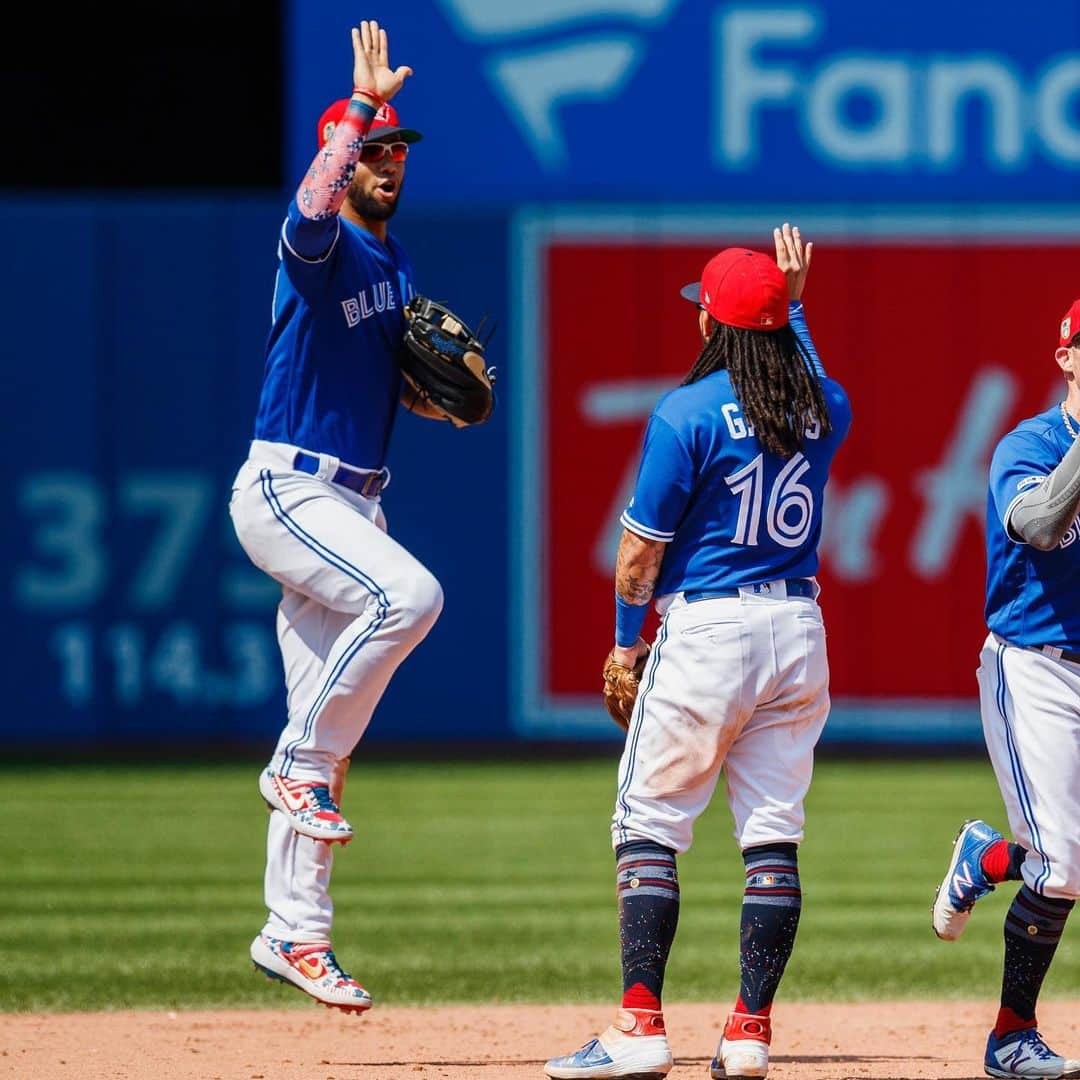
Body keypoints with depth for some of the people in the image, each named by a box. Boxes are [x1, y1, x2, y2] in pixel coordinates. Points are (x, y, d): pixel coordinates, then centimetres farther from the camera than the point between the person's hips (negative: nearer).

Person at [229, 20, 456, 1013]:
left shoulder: (394, 261, 15)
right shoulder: (320, 247, -10)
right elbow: (316, 204, -36)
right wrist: (362, 106, -41)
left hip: (355, 502, 8)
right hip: (287, 491, -8)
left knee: (329, 740, 5)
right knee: (408, 594, -32)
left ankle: (295, 934, 8)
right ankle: (300, 764, -15)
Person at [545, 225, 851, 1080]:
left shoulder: (688, 413, -11)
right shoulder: (823, 408, 4)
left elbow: (641, 550, -7)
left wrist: (626, 639, 7)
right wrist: (795, 305, 35)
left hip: (706, 627, -5)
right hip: (799, 629, 5)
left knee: (650, 824, 1)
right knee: (774, 833, 5)